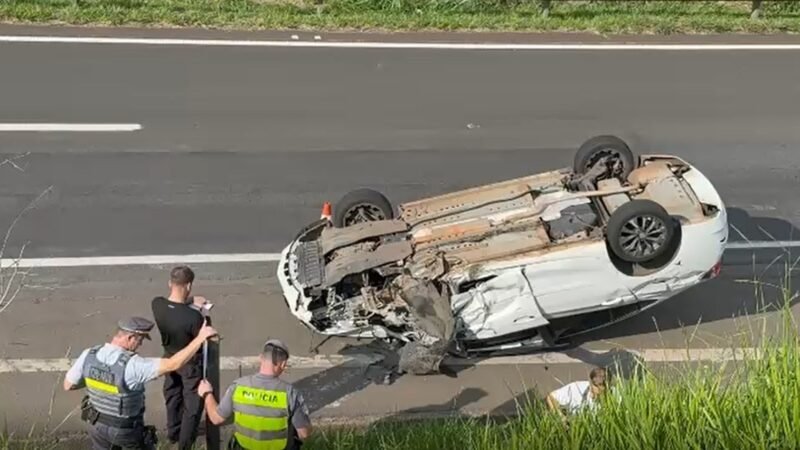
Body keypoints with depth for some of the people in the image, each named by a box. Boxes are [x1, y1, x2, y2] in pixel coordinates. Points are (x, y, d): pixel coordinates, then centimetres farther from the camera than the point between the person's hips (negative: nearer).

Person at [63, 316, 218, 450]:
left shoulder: (88, 355, -18)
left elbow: (68, 385, -5)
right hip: (126, 430, -4)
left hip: (98, 424, 4)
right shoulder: (133, 365, -34)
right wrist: (200, 338, -30)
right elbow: (173, 364, -35)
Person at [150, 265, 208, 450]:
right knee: (192, 404, 18)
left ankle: (173, 433, 49)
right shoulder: (193, 317, -39)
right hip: (190, 363, -5)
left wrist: (189, 301, -6)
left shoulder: (157, 304, -23)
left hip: (170, 358, 6)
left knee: (172, 398, 29)